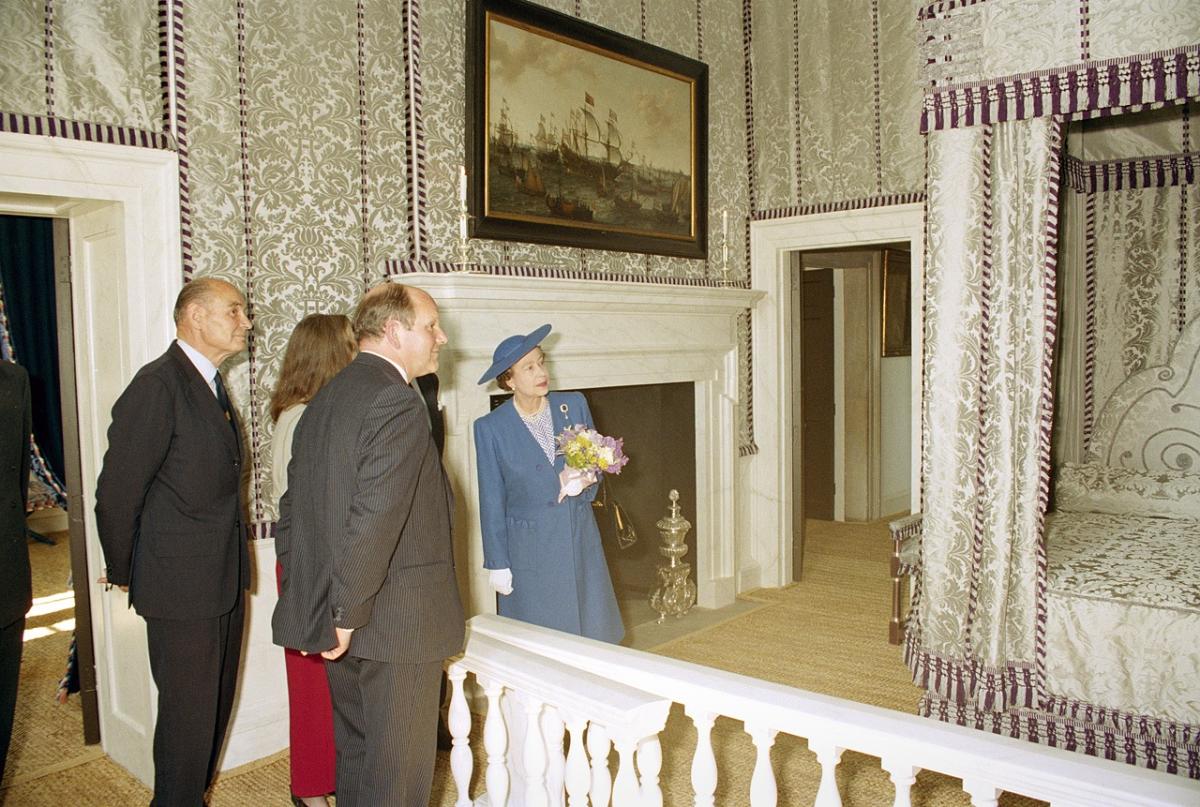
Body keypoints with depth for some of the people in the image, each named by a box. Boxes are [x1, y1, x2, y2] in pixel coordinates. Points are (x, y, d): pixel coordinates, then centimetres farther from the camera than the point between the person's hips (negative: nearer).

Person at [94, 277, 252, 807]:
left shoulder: (212, 385, 11)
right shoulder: (157, 386, -17)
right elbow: (117, 493, -16)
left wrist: (235, 565, 14)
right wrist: (122, 573, -5)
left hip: (225, 583, 9)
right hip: (181, 585, -8)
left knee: (215, 706, 19)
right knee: (188, 715, 5)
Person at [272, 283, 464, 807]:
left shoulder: (321, 403, 11)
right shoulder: (397, 400, -17)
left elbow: (292, 508, 14)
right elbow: (375, 515, -26)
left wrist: (302, 603, 17)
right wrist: (348, 613, -18)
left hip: (344, 622, 9)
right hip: (396, 621, -9)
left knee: (357, 755, 22)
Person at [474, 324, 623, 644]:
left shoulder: (574, 405, 0)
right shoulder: (490, 428, -8)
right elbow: (492, 502, -3)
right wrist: (498, 563, -2)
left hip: (582, 541, 3)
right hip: (529, 550, -3)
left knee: (594, 636, 10)